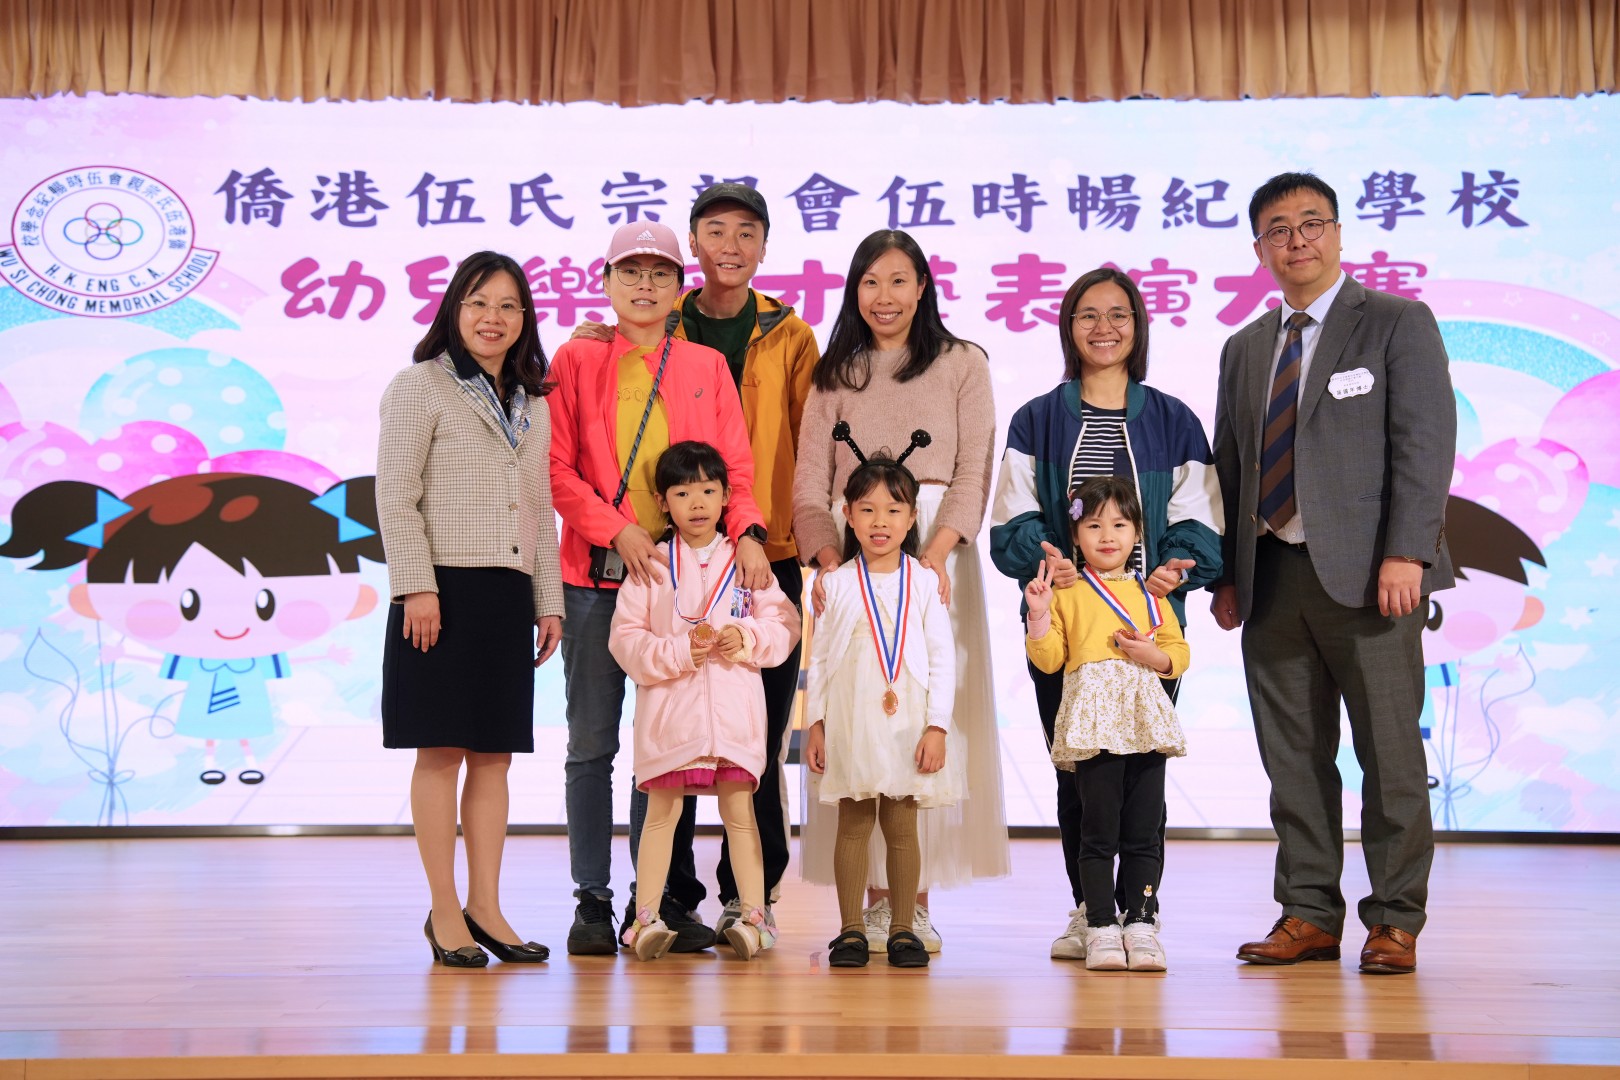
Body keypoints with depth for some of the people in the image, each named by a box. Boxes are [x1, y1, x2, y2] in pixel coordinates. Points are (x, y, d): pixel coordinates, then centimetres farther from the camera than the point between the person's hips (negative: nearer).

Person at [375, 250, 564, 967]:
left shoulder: (532, 403, 18)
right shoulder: (420, 387, -1)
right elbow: (396, 498, -7)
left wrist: (549, 601, 14)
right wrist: (417, 586, -15)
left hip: (509, 594, 6)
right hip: (445, 590, -6)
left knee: (494, 753, 6)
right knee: (441, 751, -2)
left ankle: (486, 909, 12)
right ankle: (445, 912, 5)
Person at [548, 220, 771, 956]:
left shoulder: (706, 367, 11)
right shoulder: (576, 360, 6)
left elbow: (734, 464, 6)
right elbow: (558, 467, 0)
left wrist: (745, 531, -14)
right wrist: (617, 530, -14)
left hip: (683, 570, 1)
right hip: (596, 573, -1)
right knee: (592, 742, 2)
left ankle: (659, 898, 14)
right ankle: (592, 901, 10)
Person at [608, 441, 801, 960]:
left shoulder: (746, 561, 7)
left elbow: (784, 622, 6)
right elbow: (625, 638, -2)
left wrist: (747, 639, -12)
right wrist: (677, 653, -15)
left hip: (734, 708, 1)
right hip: (668, 707, -1)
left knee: (739, 809, 5)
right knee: (662, 811, 2)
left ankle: (752, 913, 8)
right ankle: (646, 916, 6)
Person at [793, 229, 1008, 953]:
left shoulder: (961, 365, 9)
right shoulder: (835, 376, 15)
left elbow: (973, 473, -1)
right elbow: (809, 483, 6)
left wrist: (935, 552, -17)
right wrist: (828, 557, -12)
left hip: (936, 547, -1)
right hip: (850, 553, 2)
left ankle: (917, 899, 0)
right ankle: (874, 898, 1)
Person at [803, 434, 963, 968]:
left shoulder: (925, 582, 2)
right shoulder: (837, 584, 3)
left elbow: (943, 659, 0)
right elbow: (819, 658, 6)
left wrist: (937, 726, -6)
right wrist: (815, 724, 2)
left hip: (908, 722, 0)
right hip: (850, 722, 0)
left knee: (902, 828, 4)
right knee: (853, 826, 4)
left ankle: (903, 928, 13)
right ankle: (851, 929, 11)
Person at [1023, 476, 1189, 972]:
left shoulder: (1151, 596, 17)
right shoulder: (1068, 596, 10)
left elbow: (1179, 653, 14)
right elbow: (1047, 658, 3)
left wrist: (1151, 654, -5)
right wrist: (1039, 614, -10)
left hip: (1145, 721, 3)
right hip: (1093, 724, -2)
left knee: (1144, 830, 3)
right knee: (1099, 830, -3)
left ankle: (1141, 922, 9)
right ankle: (1101, 926, 3)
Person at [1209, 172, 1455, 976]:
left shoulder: (1398, 323, 3)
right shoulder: (1244, 349, 18)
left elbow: (1426, 444, -6)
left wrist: (1405, 553, -16)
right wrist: (1226, 575, 7)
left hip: (1367, 573, -5)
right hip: (1272, 574, 5)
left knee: (1390, 751, 0)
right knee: (1293, 757, 7)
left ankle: (1395, 921, 10)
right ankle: (1309, 914, 16)